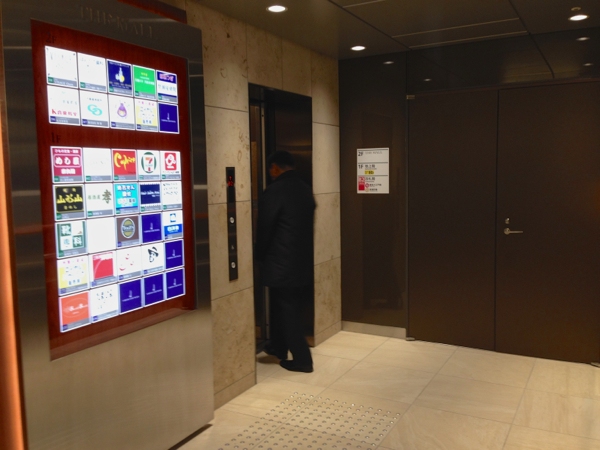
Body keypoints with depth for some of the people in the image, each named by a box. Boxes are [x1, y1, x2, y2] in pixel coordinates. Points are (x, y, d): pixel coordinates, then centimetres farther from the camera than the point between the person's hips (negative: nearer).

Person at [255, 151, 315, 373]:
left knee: (287, 311, 4)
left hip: (281, 263, -8)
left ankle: (302, 360, 11)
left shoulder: (275, 190, -16)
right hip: (304, 261, 8)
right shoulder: (305, 189, 6)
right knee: (292, 308, 20)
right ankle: (278, 347, 36)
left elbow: (265, 229, -12)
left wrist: (260, 255, 5)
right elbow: (308, 224, 11)